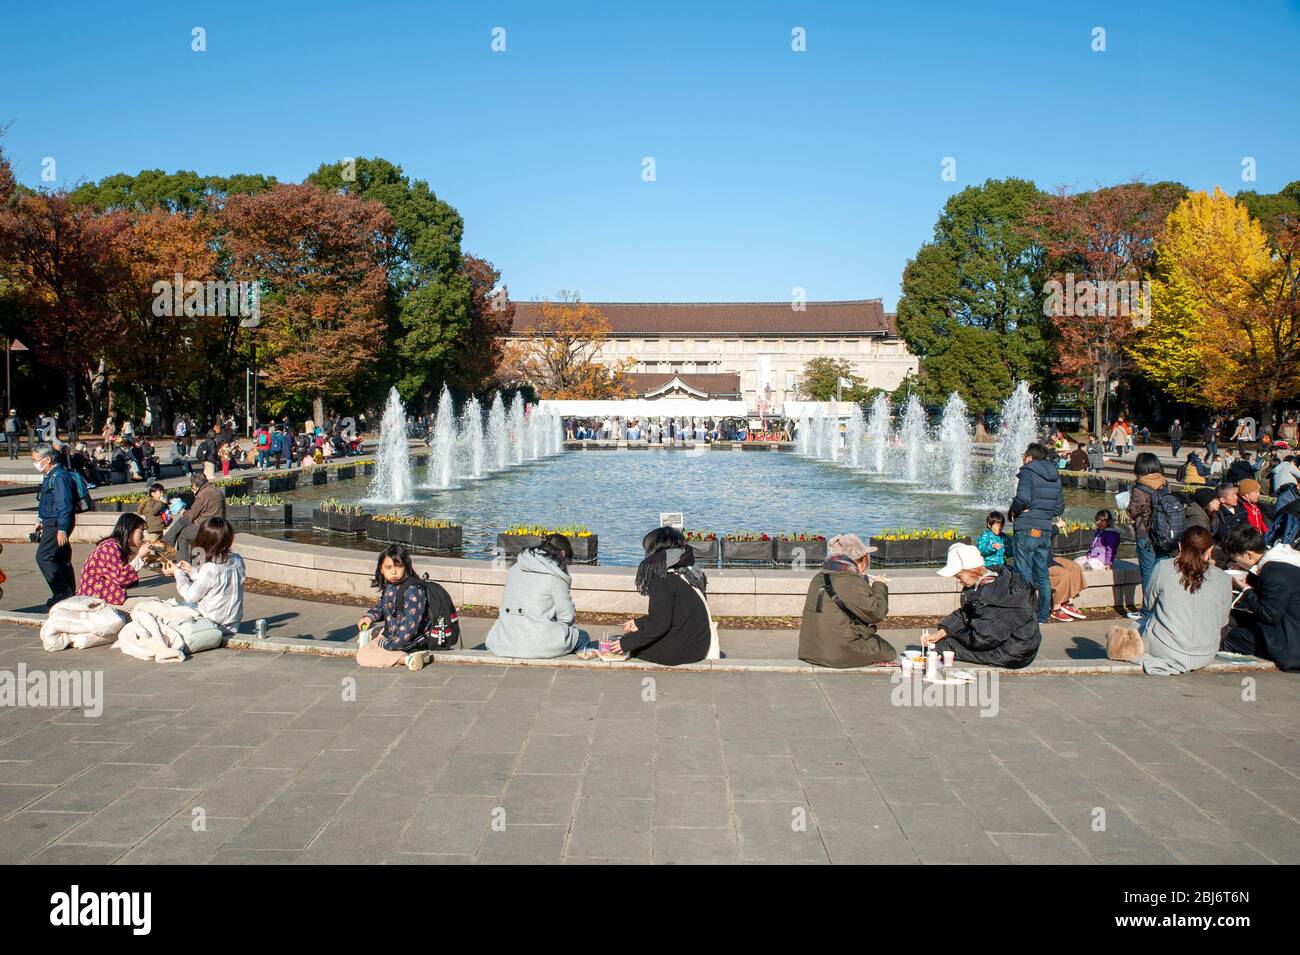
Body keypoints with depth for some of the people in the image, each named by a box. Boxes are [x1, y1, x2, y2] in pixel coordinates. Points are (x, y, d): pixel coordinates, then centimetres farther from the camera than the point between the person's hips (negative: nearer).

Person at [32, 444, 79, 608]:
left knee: (43, 556, -13)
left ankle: (62, 592, -10)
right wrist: (41, 520, 30)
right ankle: (69, 592, 21)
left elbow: (65, 506, -23)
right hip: (52, 523, 10)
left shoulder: (60, 477, -20)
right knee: (61, 558, 14)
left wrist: (62, 530, -24)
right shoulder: (49, 476, 13)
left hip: (58, 525, -10)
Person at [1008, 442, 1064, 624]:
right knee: (1043, 576, 13)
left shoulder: (1028, 472, -9)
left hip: (1027, 529, -6)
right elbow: (1059, 508, 14)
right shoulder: (1055, 476, 12)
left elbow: (1023, 498, -24)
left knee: (1024, 575, 0)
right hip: (1045, 531, 6)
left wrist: (1013, 511, -7)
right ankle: (1044, 616, 18)